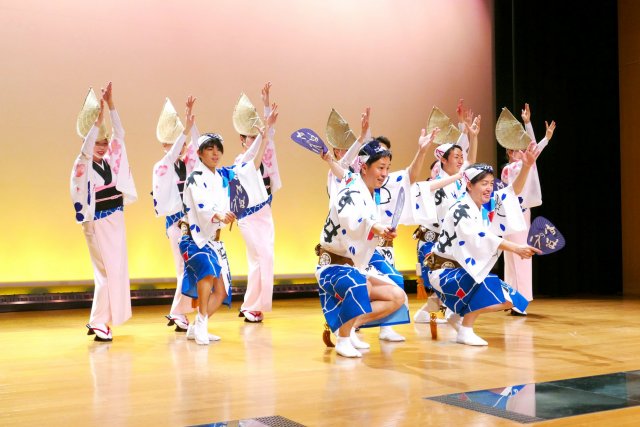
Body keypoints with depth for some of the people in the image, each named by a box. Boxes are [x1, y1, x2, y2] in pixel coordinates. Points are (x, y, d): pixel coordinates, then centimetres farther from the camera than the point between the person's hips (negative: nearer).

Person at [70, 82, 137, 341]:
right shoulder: (83, 165, -8)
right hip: (97, 222, -7)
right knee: (107, 270, -7)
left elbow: (119, 134, 1)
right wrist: (98, 118, -31)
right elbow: (86, 149, -27)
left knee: (116, 270, 8)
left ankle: (101, 318, 18)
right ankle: (98, 322, 2)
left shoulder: (110, 160, 7)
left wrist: (111, 105, -6)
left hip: (115, 219, 7)